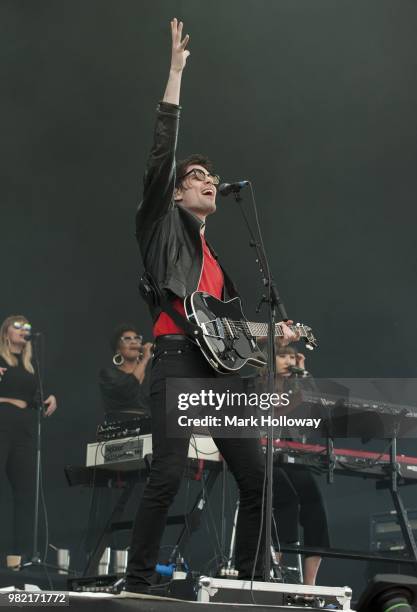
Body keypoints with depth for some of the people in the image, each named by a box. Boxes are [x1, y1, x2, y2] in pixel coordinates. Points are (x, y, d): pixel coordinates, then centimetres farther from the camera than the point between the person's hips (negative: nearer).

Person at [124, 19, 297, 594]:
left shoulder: (215, 257, 29)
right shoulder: (163, 224, 11)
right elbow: (163, 152, 0)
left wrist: (273, 332, 21)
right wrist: (176, 70, -2)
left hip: (220, 366, 7)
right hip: (178, 360, -7)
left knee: (257, 479, 0)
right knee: (167, 476, -18)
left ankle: (251, 582, 7)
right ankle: (138, 584, -11)